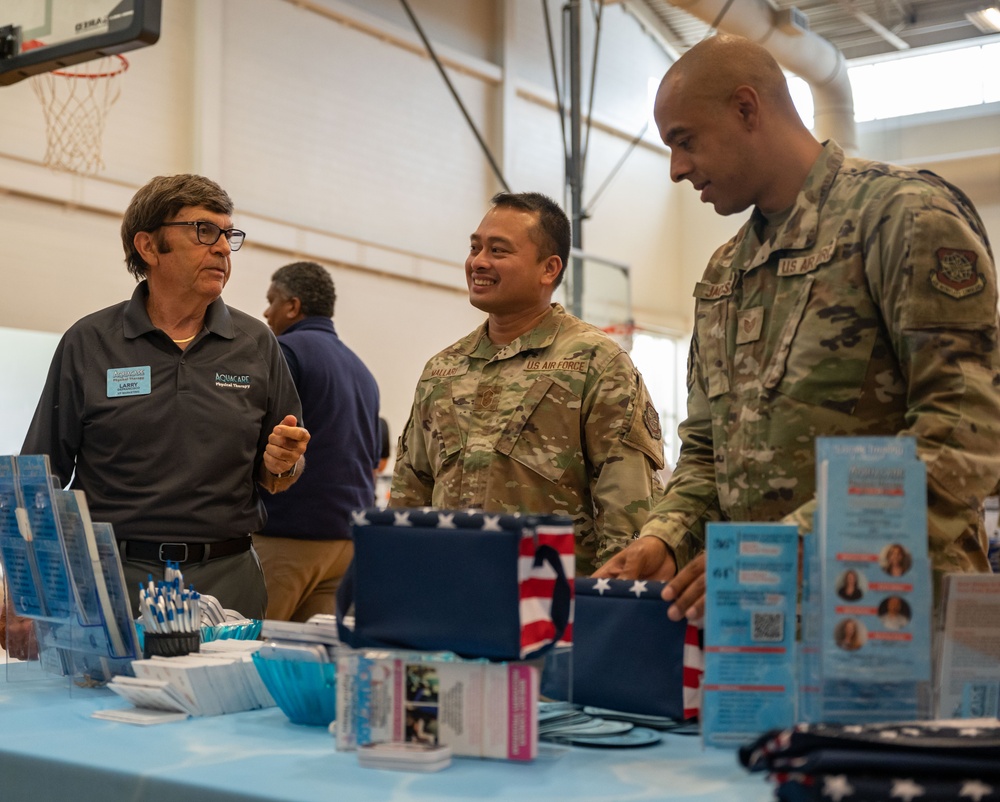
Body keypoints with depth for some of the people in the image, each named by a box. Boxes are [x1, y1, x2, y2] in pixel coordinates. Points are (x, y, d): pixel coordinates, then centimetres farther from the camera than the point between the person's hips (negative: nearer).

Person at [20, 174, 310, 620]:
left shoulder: (256, 344, 8)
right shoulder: (88, 344, 3)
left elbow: (275, 481, 14)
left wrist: (281, 464, -9)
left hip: (226, 580, 2)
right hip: (114, 576, -1)